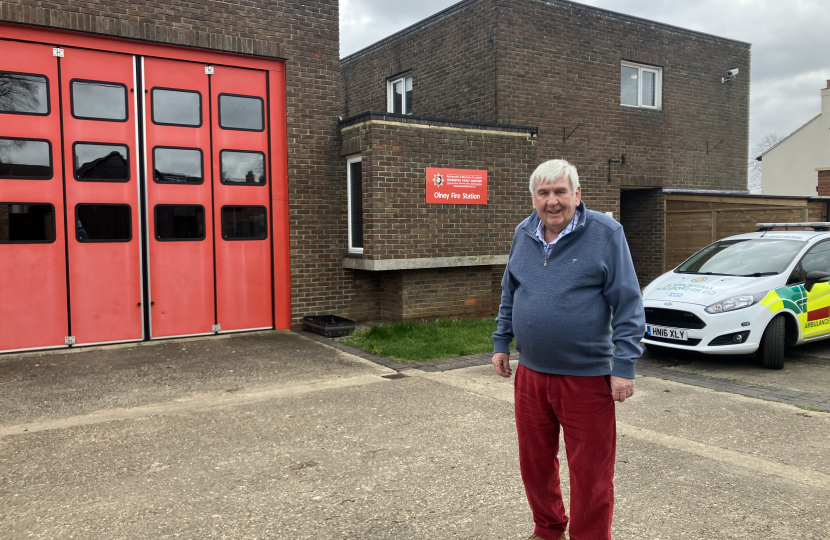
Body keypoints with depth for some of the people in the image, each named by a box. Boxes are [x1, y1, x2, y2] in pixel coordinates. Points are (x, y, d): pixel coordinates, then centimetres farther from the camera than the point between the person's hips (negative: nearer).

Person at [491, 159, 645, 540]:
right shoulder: (523, 234, 6)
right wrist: (501, 343, 15)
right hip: (530, 374, 5)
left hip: (587, 376, -5)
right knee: (534, 464, 18)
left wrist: (624, 365, -13)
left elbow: (628, 304, -9)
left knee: (590, 474, 5)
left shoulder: (605, 233, -9)